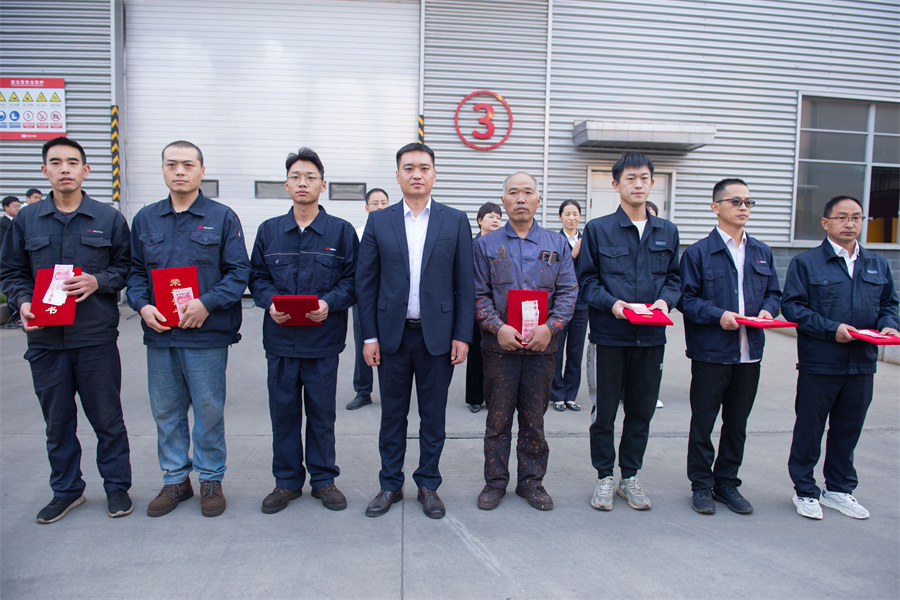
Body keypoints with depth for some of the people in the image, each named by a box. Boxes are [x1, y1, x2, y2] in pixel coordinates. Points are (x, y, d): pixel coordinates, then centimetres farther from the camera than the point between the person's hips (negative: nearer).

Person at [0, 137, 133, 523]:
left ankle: (116, 485, 23)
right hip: (45, 337, 2)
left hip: (96, 337, -2)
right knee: (57, 420, 12)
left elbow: (127, 266, 4)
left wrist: (98, 281, -14)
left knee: (107, 417, 6)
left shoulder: (109, 219, 3)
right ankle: (66, 490, 29)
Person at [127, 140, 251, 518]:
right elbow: (136, 271, 14)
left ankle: (211, 479, 21)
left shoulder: (222, 217, 0)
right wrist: (142, 306, -5)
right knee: (166, 411, 12)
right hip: (159, 332, 4)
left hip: (206, 333, -4)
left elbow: (238, 271, -4)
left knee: (209, 410, 5)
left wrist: (207, 303, -17)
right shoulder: (145, 219, 12)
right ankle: (175, 479, 28)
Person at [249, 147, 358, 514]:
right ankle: (287, 481, 25)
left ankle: (323, 479, 25)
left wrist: (330, 302, -17)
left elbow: (352, 280, 0)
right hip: (280, 338, 2)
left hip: (323, 340, -2)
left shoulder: (341, 231, 2)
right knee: (283, 412, 9)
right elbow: (257, 277, 11)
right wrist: (269, 301, -9)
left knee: (322, 413, 8)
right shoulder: (269, 230, 10)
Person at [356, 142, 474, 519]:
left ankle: (428, 485, 26)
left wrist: (462, 335, -4)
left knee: (433, 416, 10)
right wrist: (369, 336, -2)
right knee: (392, 414, 11)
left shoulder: (455, 221, 4)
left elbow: (465, 284, 2)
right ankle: (390, 485, 26)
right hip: (392, 334, 1)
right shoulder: (379, 222, 5)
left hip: (437, 335, 0)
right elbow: (366, 282, 3)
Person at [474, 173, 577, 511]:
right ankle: (495, 481, 21)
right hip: (500, 344, -1)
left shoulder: (557, 245, 9)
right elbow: (479, 294, 1)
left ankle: (531, 480, 24)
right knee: (498, 418, 6)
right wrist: (498, 327, -14)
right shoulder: (486, 245, 6)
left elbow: (568, 291, 3)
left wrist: (550, 327, -12)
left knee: (534, 418, 9)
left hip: (541, 345, 1)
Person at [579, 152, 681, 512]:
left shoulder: (667, 231, 12)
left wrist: (665, 300, -6)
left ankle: (630, 477, 27)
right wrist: (612, 303, -16)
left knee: (642, 410, 11)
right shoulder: (598, 229, 1)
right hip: (611, 333, -3)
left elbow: (673, 276, 14)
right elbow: (587, 280, 0)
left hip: (652, 335, 3)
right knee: (605, 411, 5)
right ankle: (604, 478, 21)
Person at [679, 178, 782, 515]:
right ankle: (701, 485, 19)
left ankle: (727, 482, 28)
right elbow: (686, 298, -7)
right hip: (710, 352, -5)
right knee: (703, 423, 5)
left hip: (749, 353, 5)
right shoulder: (698, 252, -4)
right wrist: (718, 315, -20)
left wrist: (767, 310, -4)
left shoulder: (762, 253, 12)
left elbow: (774, 293, 17)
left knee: (737, 424, 13)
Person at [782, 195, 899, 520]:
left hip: (862, 364, 5)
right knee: (809, 429, 5)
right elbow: (792, 305, -10)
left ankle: (839, 489, 31)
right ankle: (805, 490, 21)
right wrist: (832, 329, -19)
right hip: (819, 363, -4)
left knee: (848, 429, 15)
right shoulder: (805, 263, -3)